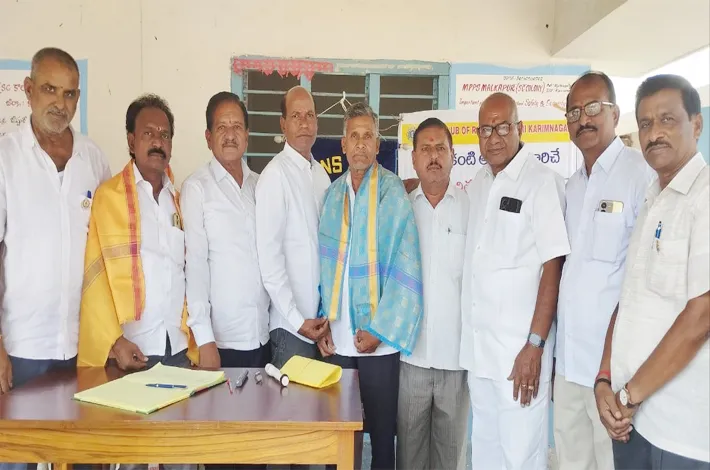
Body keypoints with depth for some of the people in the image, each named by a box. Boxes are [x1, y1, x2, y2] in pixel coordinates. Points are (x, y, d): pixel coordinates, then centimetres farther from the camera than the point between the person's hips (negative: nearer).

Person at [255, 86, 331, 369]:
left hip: (322, 320, 6)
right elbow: (268, 255, -16)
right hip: (291, 324, -6)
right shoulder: (275, 175, -13)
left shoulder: (321, 174, 8)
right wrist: (297, 319, -15)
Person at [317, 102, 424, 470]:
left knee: (382, 431, 9)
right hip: (338, 339, 4)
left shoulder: (394, 192, -6)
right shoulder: (332, 194, 7)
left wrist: (379, 330, -14)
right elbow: (324, 263, 10)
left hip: (379, 339, -4)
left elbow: (406, 268, -10)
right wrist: (325, 322, 3)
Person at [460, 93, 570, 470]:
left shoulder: (542, 182, -11)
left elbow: (552, 267, -14)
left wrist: (535, 346, -16)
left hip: (519, 347, -6)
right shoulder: (478, 184, 11)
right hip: (476, 344, 6)